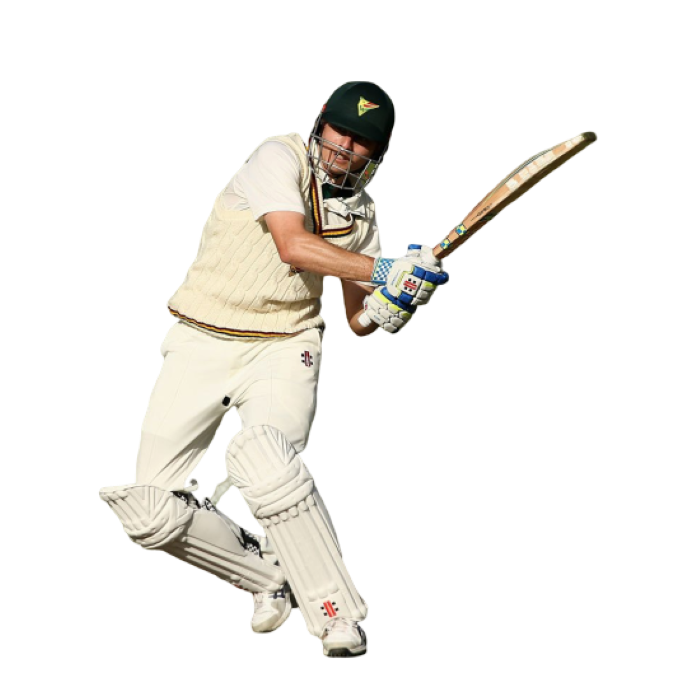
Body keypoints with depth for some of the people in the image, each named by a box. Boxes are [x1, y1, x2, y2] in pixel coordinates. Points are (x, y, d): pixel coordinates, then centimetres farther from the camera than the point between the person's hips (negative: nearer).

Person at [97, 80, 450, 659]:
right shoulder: (282, 157, -8)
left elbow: (358, 322, 11)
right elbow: (293, 246, -25)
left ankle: (340, 619, -24)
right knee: (151, 513, -12)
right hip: (200, 345, -1)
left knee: (265, 462, -33)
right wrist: (385, 270, -28)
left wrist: (387, 308, -12)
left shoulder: (361, 212, 8)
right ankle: (270, 575, 12)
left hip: (285, 346, 1)